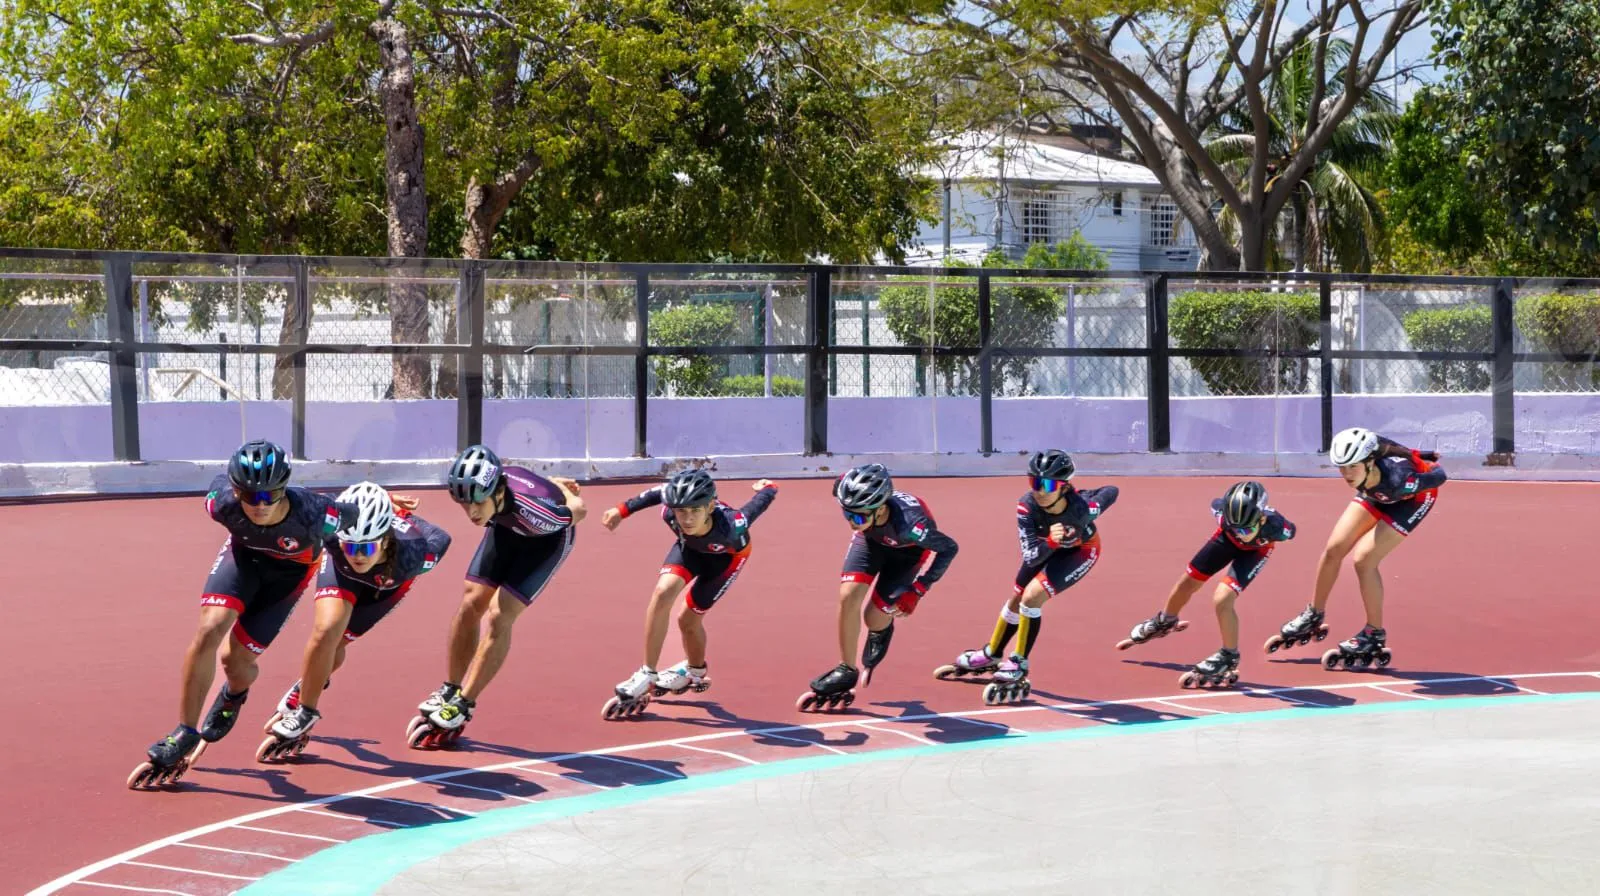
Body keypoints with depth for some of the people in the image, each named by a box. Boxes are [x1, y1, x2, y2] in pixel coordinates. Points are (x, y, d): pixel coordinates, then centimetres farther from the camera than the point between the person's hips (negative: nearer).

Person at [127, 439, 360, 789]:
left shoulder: (312, 514, -42)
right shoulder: (222, 502, -34)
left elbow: (354, 514, -21)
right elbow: (222, 480, -10)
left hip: (291, 567, -1)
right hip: (244, 551, 1)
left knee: (235, 657, -6)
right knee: (208, 631, -20)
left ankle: (232, 698, 33)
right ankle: (185, 733, -6)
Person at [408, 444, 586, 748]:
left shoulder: (531, 508, -45)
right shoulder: (471, 486, -30)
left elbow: (578, 511, -23)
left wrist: (563, 491, -1)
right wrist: (551, 484, 5)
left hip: (547, 536, -5)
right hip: (507, 526, 5)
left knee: (498, 616, -14)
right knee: (471, 605, 0)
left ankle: (461, 707, -5)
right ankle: (449, 691, 16)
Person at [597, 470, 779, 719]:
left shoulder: (730, 526, -46)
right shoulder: (671, 513, -39)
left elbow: (759, 504, -27)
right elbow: (659, 492, -16)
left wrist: (768, 489, -5)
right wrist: (622, 510, -8)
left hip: (727, 554, -3)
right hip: (691, 547, 3)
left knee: (688, 619, -2)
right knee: (663, 593, -21)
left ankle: (695, 671, 32)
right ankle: (647, 675, -10)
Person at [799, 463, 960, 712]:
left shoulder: (908, 524, -46)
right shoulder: (854, 501, -36)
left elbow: (949, 548, -29)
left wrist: (917, 591, -28)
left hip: (909, 546, -3)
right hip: (872, 539, 3)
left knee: (875, 617, -5)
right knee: (848, 597, -15)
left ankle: (881, 633, 34)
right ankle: (847, 671, 3)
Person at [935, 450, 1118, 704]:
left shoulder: (1082, 507, -41)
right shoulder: (1027, 505, -36)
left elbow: (1111, 492, -18)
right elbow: (1031, 557, -38)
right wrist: (1050, 543, -57)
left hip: (1081, 550, -4)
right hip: (1046, 547, 4)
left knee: (1032, 596, -20)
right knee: (1017, 598, 15)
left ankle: (1019, 666, -5)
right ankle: (991, 655, 40)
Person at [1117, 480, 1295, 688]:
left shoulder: (1273, 525, -44)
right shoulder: (1224, 510, -40)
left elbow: (1290, 531, -18)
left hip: (1255, 550, -3)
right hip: (1226, 538, 3)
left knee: (1222, 599, -21)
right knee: (1188, 581, 16)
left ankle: (1229, 657, 3)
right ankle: (1165, 622, 49)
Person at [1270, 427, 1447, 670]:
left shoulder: (1398, 479, -43)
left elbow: (1439, 476, -27)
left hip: (1412, 498, -5)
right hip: (1377, 493, 5)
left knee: (1363, 559, -18)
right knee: (1333, 549, -1)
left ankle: (1375, 636, -2)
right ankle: (1314, 616, 21)